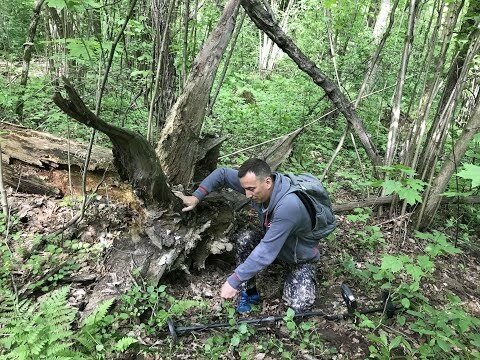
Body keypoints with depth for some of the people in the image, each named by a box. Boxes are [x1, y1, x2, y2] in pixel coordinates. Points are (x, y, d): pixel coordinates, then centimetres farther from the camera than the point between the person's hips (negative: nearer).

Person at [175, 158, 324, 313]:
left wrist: (234, 281, -39)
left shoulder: (288, 206, -41)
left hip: (300, 258, -5)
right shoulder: (256, 183, -20)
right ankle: (249, 292, -5)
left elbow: (267, 251, -41)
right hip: (273, 242, 5)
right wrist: (196, 197, -15)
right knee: (243, 239, -23)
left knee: (299, 306, -23)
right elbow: (222, 174, -6)